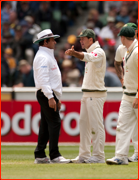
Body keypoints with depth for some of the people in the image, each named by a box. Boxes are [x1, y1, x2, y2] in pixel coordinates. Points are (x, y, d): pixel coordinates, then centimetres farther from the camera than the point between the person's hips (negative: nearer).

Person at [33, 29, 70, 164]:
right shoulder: (43, 57, -12)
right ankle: (54, 156, -14)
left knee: (46, 125, 9)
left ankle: (40, 156, 11)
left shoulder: (48, 56, 22)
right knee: (54, 123, -12)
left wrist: (56, 98, 24)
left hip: (49, 94, 11)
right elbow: (43, 78, -20)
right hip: (46, 94, -11)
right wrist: (50, 97, -25)